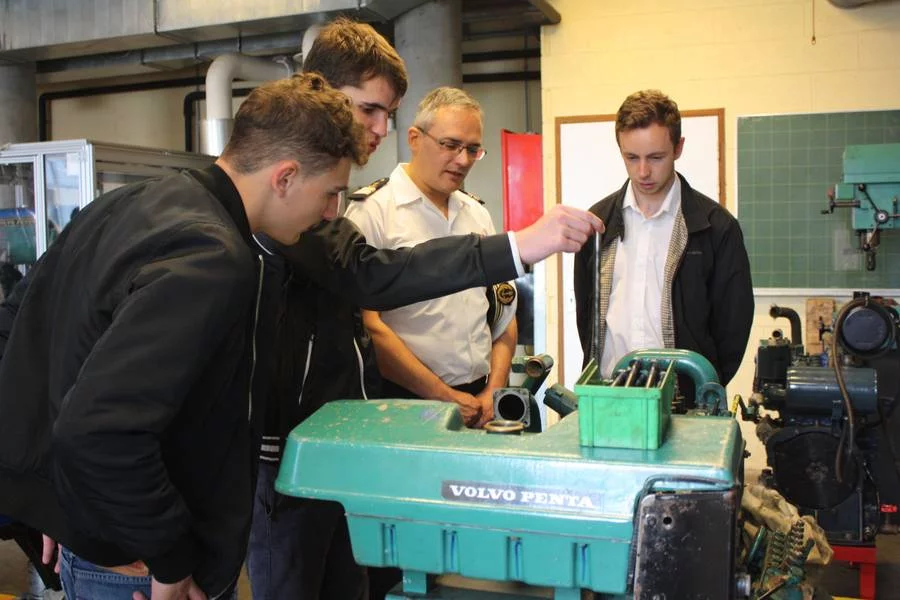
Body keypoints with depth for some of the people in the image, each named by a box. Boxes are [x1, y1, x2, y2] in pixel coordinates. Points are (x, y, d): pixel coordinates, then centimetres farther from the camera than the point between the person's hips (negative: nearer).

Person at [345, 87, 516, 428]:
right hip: (405, 402, -5)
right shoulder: (372, 212, -8)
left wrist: (494, 391, 2)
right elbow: (368, 326, -15)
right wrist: (444, 396, -12)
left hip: (480, 400, 5)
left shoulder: (478, 214, 12)